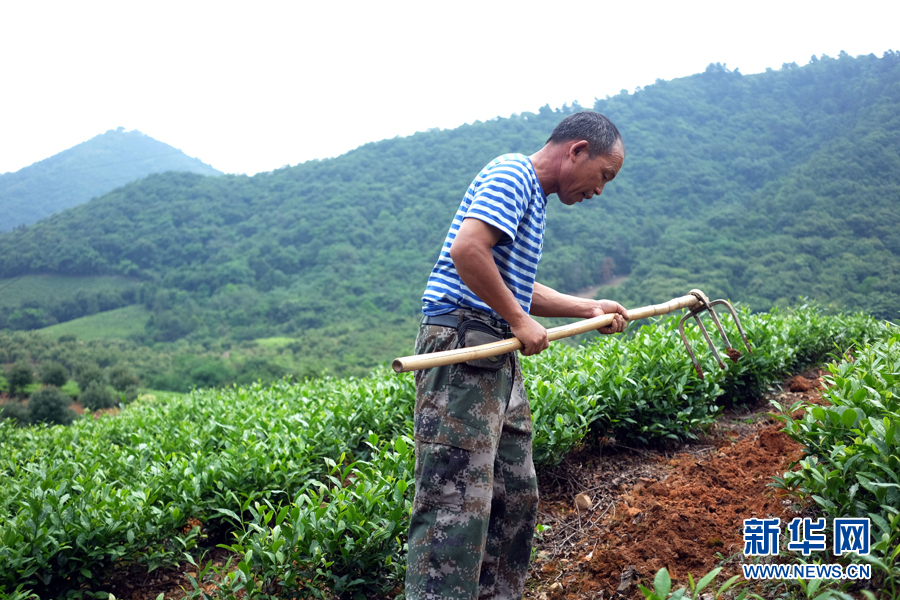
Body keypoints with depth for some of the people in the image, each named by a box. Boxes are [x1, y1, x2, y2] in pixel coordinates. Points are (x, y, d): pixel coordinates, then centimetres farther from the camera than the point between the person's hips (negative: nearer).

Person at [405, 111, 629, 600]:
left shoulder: (532, 195, 24)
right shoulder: (512, 175, -8)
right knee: (456, 503, -11)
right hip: (462, 344, -10)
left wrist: (588, 309, 21)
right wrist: (519, 321, -15)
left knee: (516, 499, 15)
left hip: (498, 358, 10)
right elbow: (467, 249, -23)